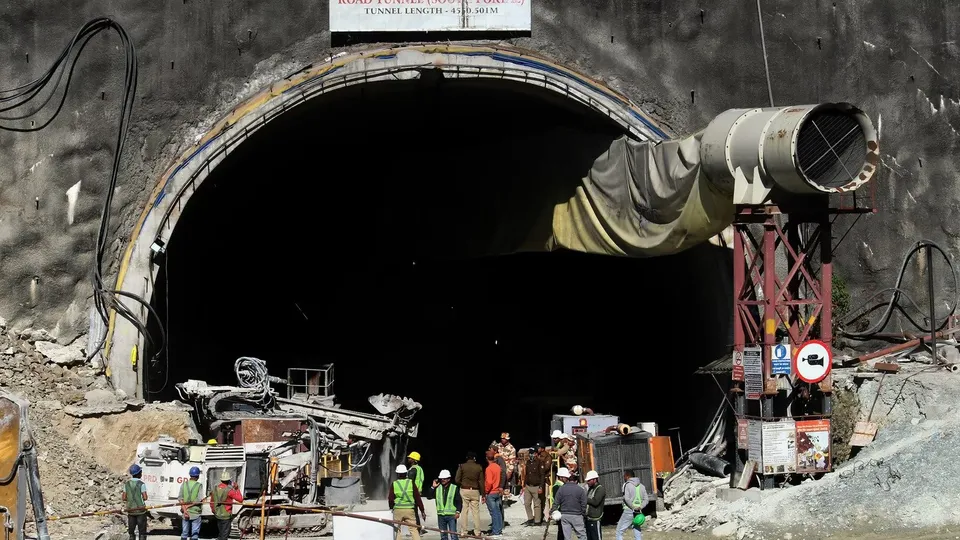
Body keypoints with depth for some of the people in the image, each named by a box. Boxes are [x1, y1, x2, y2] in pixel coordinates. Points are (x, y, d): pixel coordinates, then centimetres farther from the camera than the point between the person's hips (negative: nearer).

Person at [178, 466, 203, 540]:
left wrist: (185, 510, -12)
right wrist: (188, 505, -8)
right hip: (195, 513, -3)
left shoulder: (184, 484, 2)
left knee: (184, 534, 9)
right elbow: (199, 500, -15)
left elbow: (180, 499, -7)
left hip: (185, 513, 3)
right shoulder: (199, 485, -6)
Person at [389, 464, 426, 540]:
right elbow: (418, 498, 0)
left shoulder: (394, 484, -2)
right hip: (410, 510, 0)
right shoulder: (411, 483, -1)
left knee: (397, 530, 9)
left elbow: (390, 499, 1)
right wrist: (422, 511, 5)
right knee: (414, 529, 0)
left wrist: (391, 508, 20)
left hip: (398, 510, 0)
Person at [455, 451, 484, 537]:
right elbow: (481, 482, 0)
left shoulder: (462, 466, -5)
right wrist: (483, 494, 6)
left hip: (464, 490, -1)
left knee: (464, 511, 4)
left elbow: (457, 479, -7)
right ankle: (477, 532, 7)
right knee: (476, 511, 6)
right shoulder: (479, 467, -1)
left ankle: (463, 531, 3)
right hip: (475, 491, 1)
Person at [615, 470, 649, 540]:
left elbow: (626, 498, -19)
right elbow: (646, 499, 7)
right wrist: (640, 507, -5)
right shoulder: (641, 486, 13)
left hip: (629, 511, -6)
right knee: (637, 533, 8)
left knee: (619, 531, 4)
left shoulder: (627, 485, -6)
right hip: (638, 513, 6)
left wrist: (634, 507, -13)